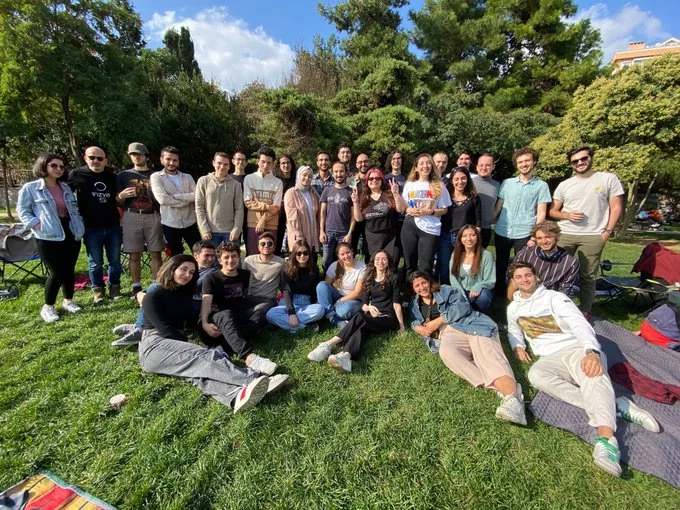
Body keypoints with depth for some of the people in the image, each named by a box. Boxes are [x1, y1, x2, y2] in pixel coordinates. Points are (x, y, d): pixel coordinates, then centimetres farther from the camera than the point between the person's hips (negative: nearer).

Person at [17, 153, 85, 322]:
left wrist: (79, 226, 5)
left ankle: (68, 301, 26)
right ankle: (47, 306, 15)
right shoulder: (30, 188, -3)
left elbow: (75, 208, 18)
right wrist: (36, 224, -15)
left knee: (69, 270, 10)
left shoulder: (66, 188, 13)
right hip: (48, 238, -5)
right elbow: (22, 210, -1)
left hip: (71, 235, 5)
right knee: (57, 273, -5)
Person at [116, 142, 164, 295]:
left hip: (153, 216, 0)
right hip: (132, 217, 1)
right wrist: (122, 195, -10)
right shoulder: (124, 175, 13)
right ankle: (136, 287, 11)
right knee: (134, 254, 2)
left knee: (156, 253, 0)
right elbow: (118, 202, 12)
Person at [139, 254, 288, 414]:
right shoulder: (152, 297, -2)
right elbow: (165, 329, -11)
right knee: (203, 357, -33)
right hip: (155, 346, -5)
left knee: (199, 368, -31)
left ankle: (237, 396, -63)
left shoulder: (185, 293, 18)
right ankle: (253, 381, -55)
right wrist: (188, 344, -14)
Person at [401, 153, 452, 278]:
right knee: (410, 264, 11)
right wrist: (410, 210, -10)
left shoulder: (439, 186, 3)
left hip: (430, 229, -2)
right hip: (410, 227, 2)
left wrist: (429, 212, -14)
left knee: (425, 267, -2)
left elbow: (444, 210, 3)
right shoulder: (409, 185, 9)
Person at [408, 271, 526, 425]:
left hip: (469, 324, 0)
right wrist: (417, 327, -4)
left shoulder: (445, 290, 19)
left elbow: (463, 305, 5)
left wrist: (439, 320, -4)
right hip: (448, 333, 1)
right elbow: (415, 321, 21)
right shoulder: (415, 304, 28)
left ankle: (512, 397, -56)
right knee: (446, 351, -35)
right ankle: (499, 388, -47)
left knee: (486, 350, -32)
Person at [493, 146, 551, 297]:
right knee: (500, 266, 12)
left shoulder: (541, 186, 3)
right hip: (501, 232, 2)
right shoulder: (507, 183, 9)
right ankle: (499, 296, 26)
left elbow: (541, 213, -1)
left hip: (524, 234, -2)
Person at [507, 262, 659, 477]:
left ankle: (607, 440, -56)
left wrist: (591, 351, -30)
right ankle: (610, 406, -32)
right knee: (536, 374, -33)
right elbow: (513, 331, 32)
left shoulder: (554, 297, 2)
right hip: (550, 359, 3)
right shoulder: (513, 308, 16)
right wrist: (517, 346, 8)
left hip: (577, 349, -2)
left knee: (592, 373, -37)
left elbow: (580, 324, -10)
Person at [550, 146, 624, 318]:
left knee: (588, 276, 5)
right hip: (565, 235, 2)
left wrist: (608, 231, -5)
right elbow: (553, 211, 11)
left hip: (593, 236, -2)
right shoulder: (564, 185, 9)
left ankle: (585, 311, 15)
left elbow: (616, 207, 3)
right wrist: (567, 215, -9)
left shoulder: (609, 178, 4)